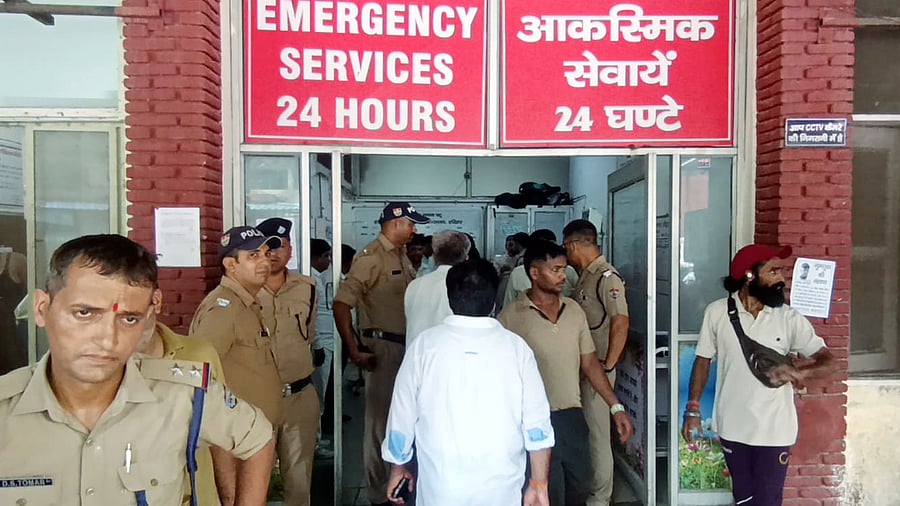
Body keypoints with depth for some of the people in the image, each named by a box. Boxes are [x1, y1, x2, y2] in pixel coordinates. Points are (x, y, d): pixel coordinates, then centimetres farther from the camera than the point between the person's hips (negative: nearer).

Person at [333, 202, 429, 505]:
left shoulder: (403, 257, 12)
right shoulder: (371, 258, -14)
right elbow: (341, 304, -18)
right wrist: (354, 351, -18)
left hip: (407, 345, 8)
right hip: (383, 347, -8)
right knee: (381, 417, 2)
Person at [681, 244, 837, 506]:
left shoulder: (790, 319, -9)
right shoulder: (716, 312, -7)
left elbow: (829, 362, -9)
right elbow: (703, 360, 2)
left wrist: (800, 372, -31)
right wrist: (693, 408, 0)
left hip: (774, 430, -1)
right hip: (733, 426, 1)